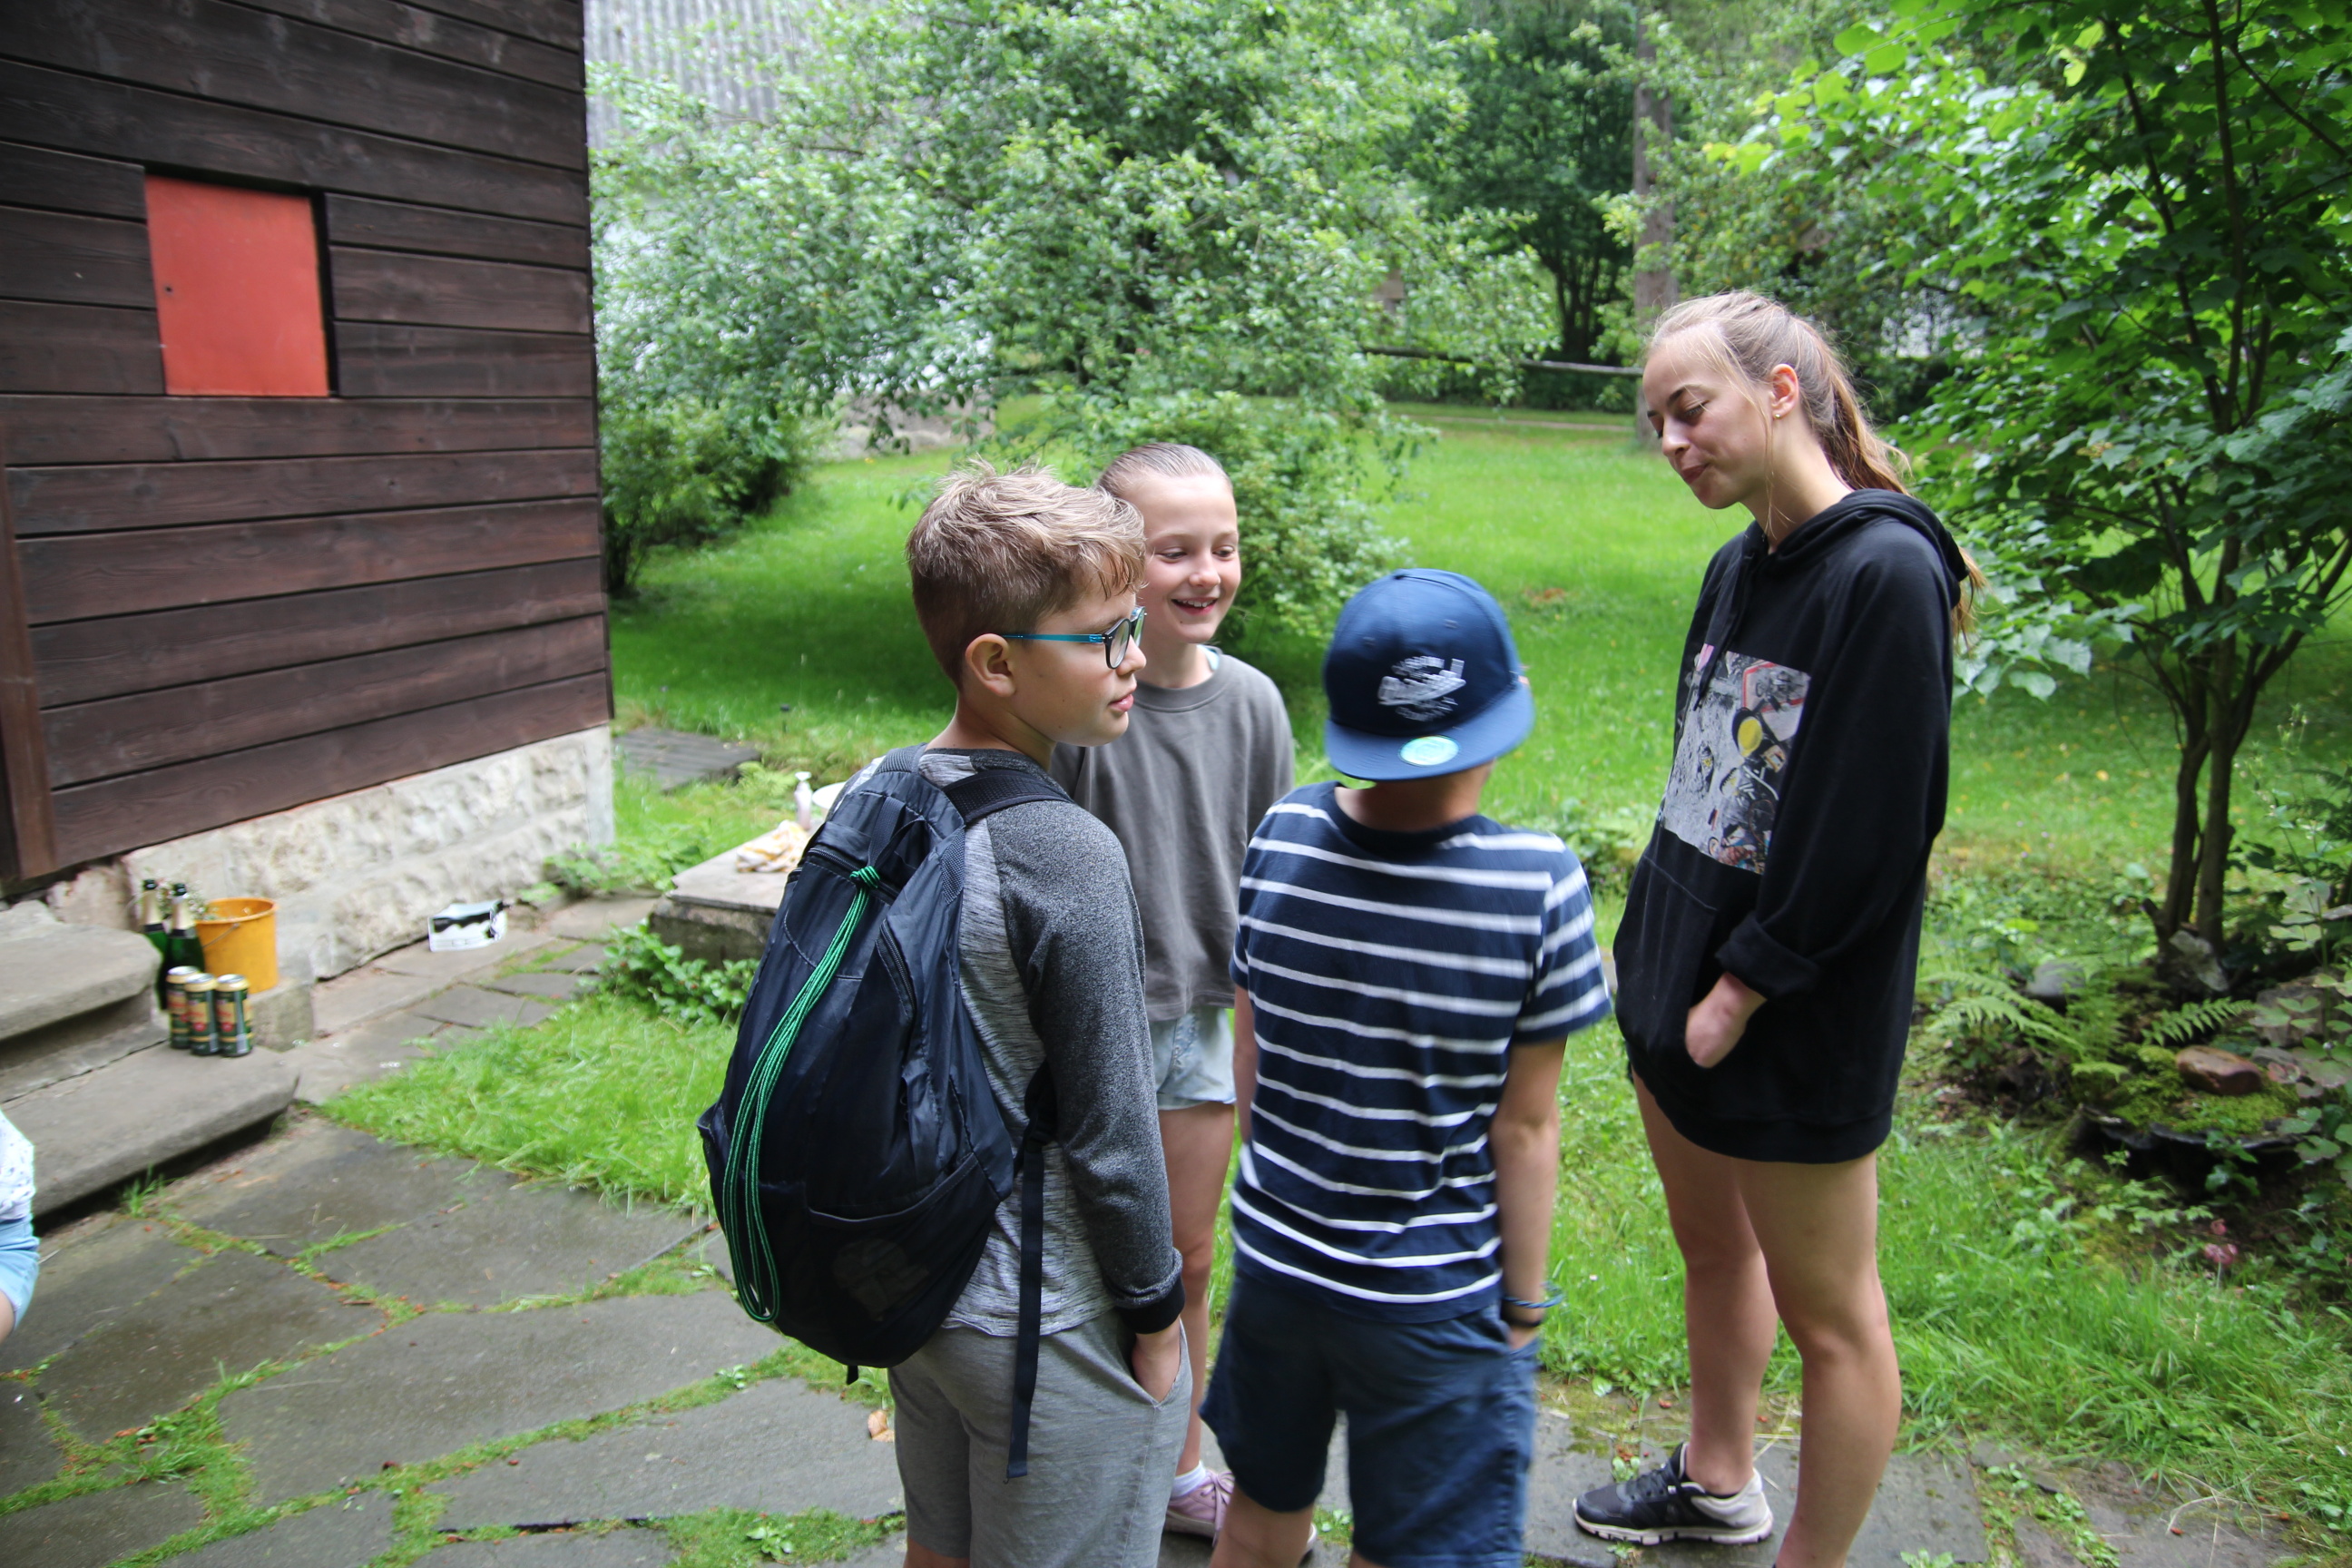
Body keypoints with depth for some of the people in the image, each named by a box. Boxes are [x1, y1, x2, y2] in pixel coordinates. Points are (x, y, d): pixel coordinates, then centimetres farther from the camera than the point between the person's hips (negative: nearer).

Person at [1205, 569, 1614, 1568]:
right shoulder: (1539, 886, -21)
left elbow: (1245, 1062, -2)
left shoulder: (1279, 840, -12)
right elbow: (1524, 1126, -14)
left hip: (1273, 1260, 3)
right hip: (1436, 1300, -3)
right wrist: (1524, 1303, 0)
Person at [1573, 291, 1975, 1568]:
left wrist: (1742, 991, -16)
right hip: (1679, 982, 9)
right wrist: (1661, 943, 9)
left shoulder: (1886, 572, -20)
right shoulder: (1739, 566, 7)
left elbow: (1868, 833, -22)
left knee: (1827, 1312, 9)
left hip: (1794, 1023, -9)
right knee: (1711, 1246, 24)